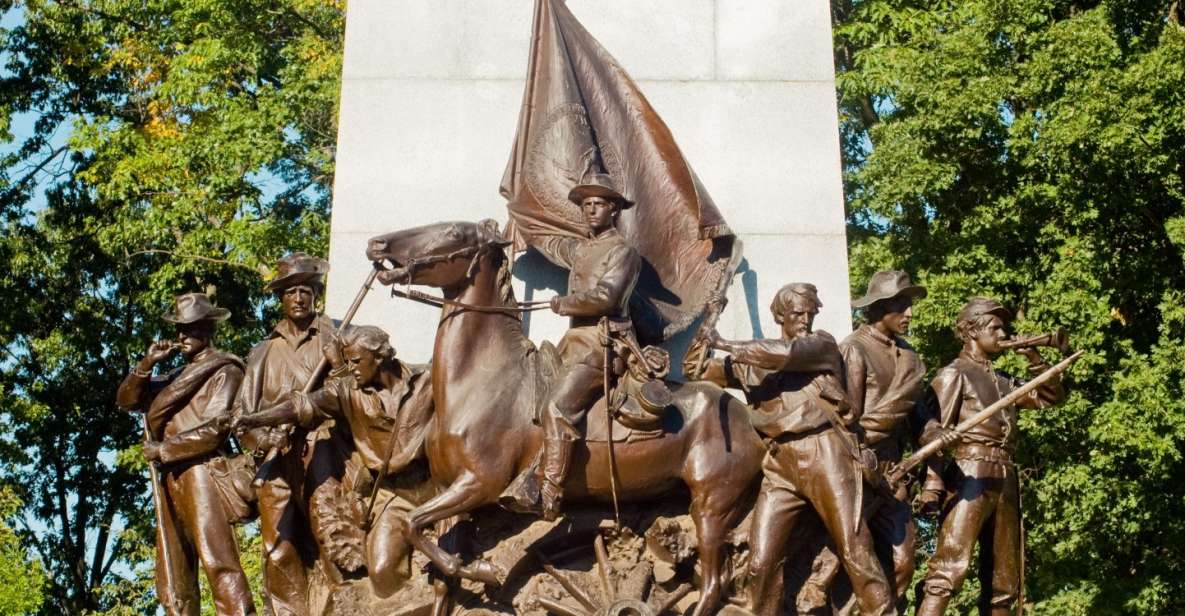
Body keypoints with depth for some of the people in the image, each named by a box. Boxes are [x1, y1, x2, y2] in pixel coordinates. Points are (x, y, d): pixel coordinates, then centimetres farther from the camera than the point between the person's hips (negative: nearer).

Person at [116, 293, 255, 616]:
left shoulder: (224, 371, 3)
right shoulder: (177, 376, 26)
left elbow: (214, 429, -10)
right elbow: (126, 399, 22)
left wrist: (163, 450, -6)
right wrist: (147, 364, 6)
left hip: (200, 472, -8)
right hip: (169, 478, 8)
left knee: (217, 561, -20)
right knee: (172, 579, 3)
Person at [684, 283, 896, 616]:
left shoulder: (823, 344, 8)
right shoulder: (756, 359, 19)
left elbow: (787, 353, -12)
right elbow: (698, 370, 20)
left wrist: (725, 344, -7)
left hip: (825, 455, -4)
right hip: (781, 464, 4)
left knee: (855, 552, -6)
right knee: (761, 561, 0)